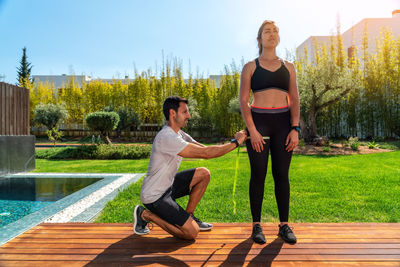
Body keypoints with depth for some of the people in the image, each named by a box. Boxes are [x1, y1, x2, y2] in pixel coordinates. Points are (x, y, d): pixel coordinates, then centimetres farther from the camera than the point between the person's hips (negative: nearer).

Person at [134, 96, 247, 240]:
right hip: (154, 197, -10)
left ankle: (188, 216, 14)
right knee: (192, 232, -11)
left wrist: (233, 142, -6)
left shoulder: (178, 133, 6)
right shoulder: (167, 137, -27)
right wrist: (235, 142, -21)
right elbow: (205, 153, -30)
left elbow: (206, 150, 4)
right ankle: (146, 215, 2)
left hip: (167, 185, 10)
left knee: (204, 174, 4)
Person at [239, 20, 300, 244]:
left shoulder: (288, 67, 13)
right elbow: (243, 100, -1)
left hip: (283, 123, 2)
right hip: (258, 121, -2)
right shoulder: (250, 67, 6)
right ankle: (257, 225, 12)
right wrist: (252, 130, -11)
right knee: (258, 174, 0)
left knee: (282, 174, 5)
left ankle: (284, 225, 16)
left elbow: (295, 100, 9)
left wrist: (295, 129, -3)